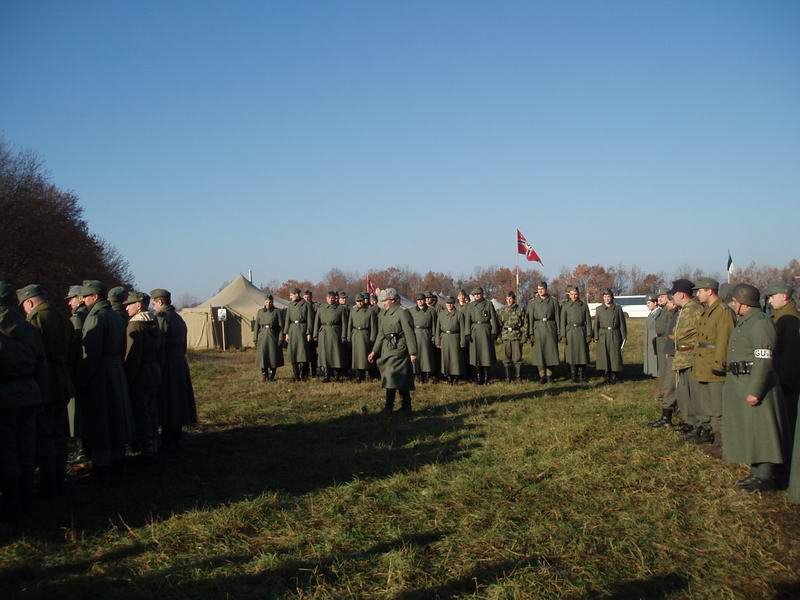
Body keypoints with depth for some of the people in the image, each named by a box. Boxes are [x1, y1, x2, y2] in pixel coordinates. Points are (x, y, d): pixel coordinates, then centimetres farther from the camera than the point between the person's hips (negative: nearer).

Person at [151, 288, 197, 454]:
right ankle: (176, 439, 23)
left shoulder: (162, 318, -13)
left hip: (167, 365, -9)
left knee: (166, 404, -3)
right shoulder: (178, 318, 14)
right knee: (178, 401, 14)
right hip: (180, 365, 9)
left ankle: (168, 444, 1)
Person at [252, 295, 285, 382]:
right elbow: (256, 325, 9)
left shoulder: (277, 312, 1)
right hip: (262, 336, 2)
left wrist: (280, 339, -9)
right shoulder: (260, 312, 9)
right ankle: (264, 375, 15)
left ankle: (271, 376, 16)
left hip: (273, 336, -2)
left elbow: (281, 326, -2)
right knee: (262, 356, -1)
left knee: (273, 356, 1)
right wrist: (255, 338, 4)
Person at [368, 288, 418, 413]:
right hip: (386, 350, 8)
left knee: (392, 377, -9)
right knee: (401, 379, 12)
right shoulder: (382, 314, 11)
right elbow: (381, 335, 17)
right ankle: (406, 406, 19)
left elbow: (410, 334, -15)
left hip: (398, 350, -8)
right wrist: (374, 352, 12)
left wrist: (413, 353, -17)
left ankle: (389, 406, -2)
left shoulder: (402, 313, -12)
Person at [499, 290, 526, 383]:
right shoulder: (502, 310, 9)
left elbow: (524, 324, 2)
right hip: (506, 336, 2)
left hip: (517, 336, -2)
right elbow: (499, 324, 13)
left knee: (517, 357, -2)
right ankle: (507, 377, 11)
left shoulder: (520, 309, 3)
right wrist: (500, 336, 6)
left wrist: (524, 336, -5)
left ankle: (518, 377, 6)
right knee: (507, 357, 3)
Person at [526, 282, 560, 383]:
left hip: (550, 328, 0)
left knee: (551, 351, 0)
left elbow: (557, 317, 6)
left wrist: (559, 332, 1)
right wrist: (531, 333, -4)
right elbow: (530, 319, 3)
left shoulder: (553, 301, 6)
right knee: (539, 353, -1)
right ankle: (542, 376, 6)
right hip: (538, 329, 0)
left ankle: (549, 374, 13)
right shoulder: (532, 302, 6)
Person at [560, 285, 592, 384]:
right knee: (571, 355, 0)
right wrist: (563, 335, -6)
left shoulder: (584, 305, 6)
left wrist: (589, 334, -1)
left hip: (581, 332, 1)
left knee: (582, 354, 1)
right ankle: (573, 377, 9)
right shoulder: (565, 306, 3)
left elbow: (588, 320, 5)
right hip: (570, 332, -1)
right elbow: (562, 321, 0)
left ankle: (582, 377, 9)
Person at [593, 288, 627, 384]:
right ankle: (606, 376, 6)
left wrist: (624, 336, 3)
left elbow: (622, 323, 7)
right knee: (604, 356, -1)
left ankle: (614, 376, 6)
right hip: (603, 336, 1)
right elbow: (596, 324, 8)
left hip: (615, 335, -1)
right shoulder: (599, 309, 8)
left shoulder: (617, 308, 5)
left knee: (615, 355, -3)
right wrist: (596, 337, 1)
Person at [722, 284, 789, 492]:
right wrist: (734, 385, 21)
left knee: (761, 433, -3)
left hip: (755, 385, -10)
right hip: (739, 385, 10)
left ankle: (766, 477, 4)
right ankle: (757, 473, 24)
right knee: (748, 431, 15)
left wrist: (754, 391, -25)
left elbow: (764, 360, -23)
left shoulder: (760, 323, -18)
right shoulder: (744, 321, 13)